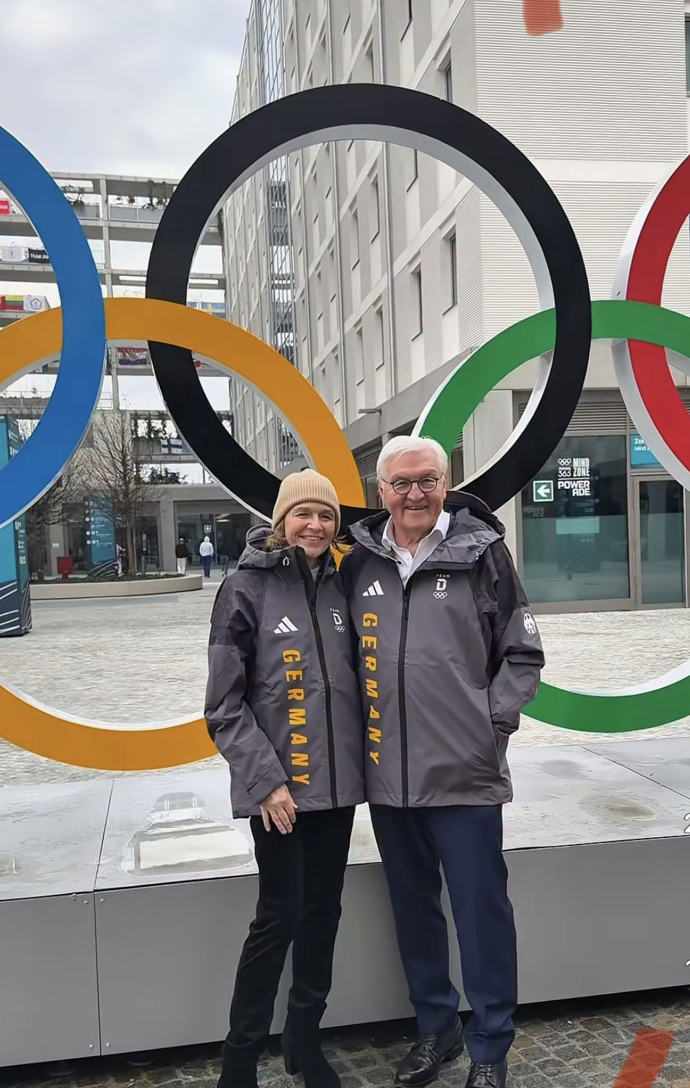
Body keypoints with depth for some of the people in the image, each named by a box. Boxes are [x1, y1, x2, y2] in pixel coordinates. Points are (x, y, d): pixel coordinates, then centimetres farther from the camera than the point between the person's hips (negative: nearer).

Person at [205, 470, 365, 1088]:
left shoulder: (338, 586, 6)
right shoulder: (247, 588, -8)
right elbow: (226, 704, -10)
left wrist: (363, 760, 6)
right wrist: (265, 778, -15)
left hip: (336, 782, 5)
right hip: (277, 787, -5)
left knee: (323, 912, 14)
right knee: (280, 915, 1)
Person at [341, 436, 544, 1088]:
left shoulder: (481, 553, -5)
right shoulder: (360, 564, 4)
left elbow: (523, 655, -1)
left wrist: (495, 721, -8)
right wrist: (357, 729, 3)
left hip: (465, 774, -3)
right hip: (387, 776, 4)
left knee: (481, 911, 7)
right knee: (414, 909, 19)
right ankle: (436, 1028, 39)